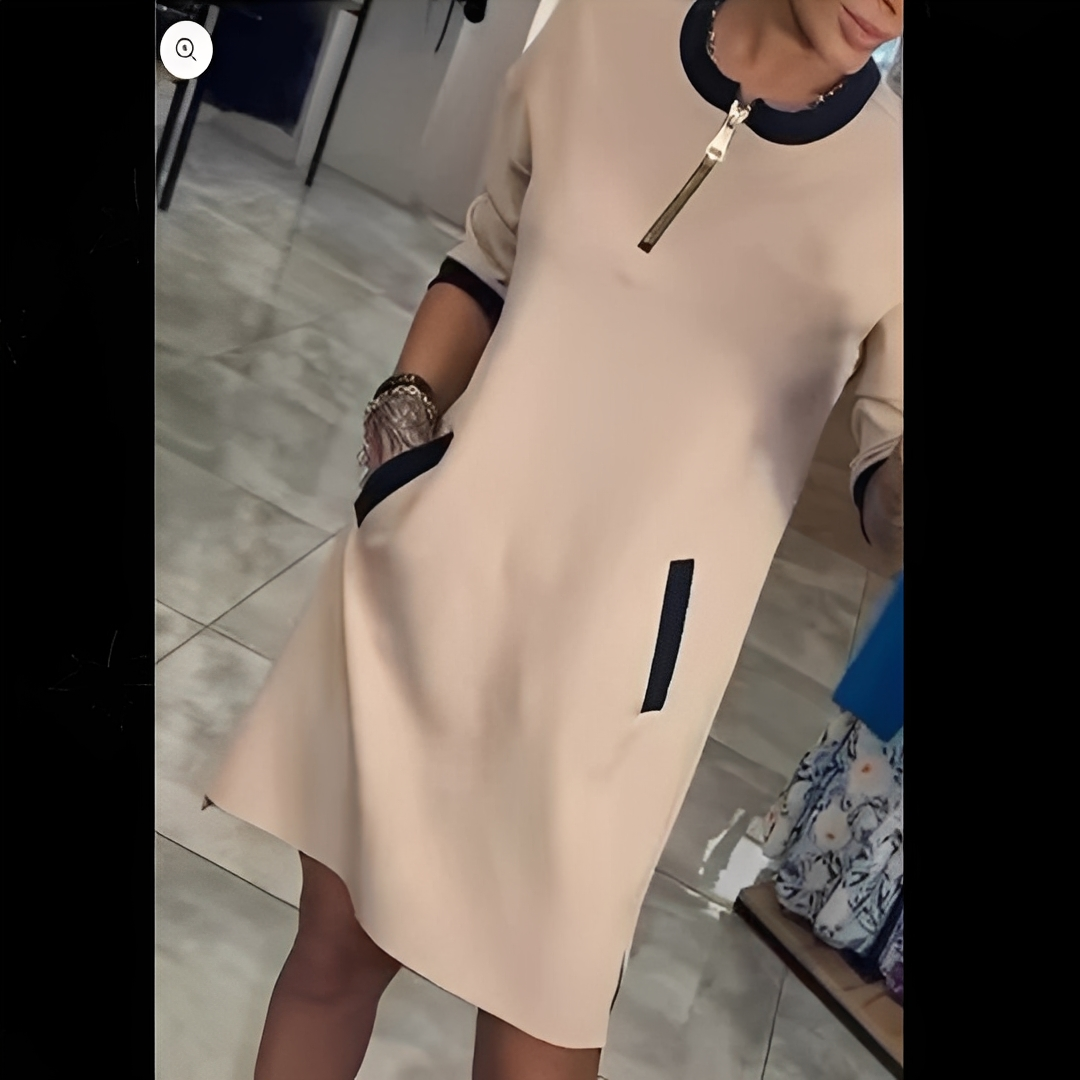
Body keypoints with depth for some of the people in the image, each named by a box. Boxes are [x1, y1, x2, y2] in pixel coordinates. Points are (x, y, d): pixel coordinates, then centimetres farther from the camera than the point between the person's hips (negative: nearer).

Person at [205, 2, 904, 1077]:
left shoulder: (888, 180, -8)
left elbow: (886, 479, -2)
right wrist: (404, 411, 1)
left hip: (609, 656, -2)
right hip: (426, 574, 3)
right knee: (335, 943, 16)